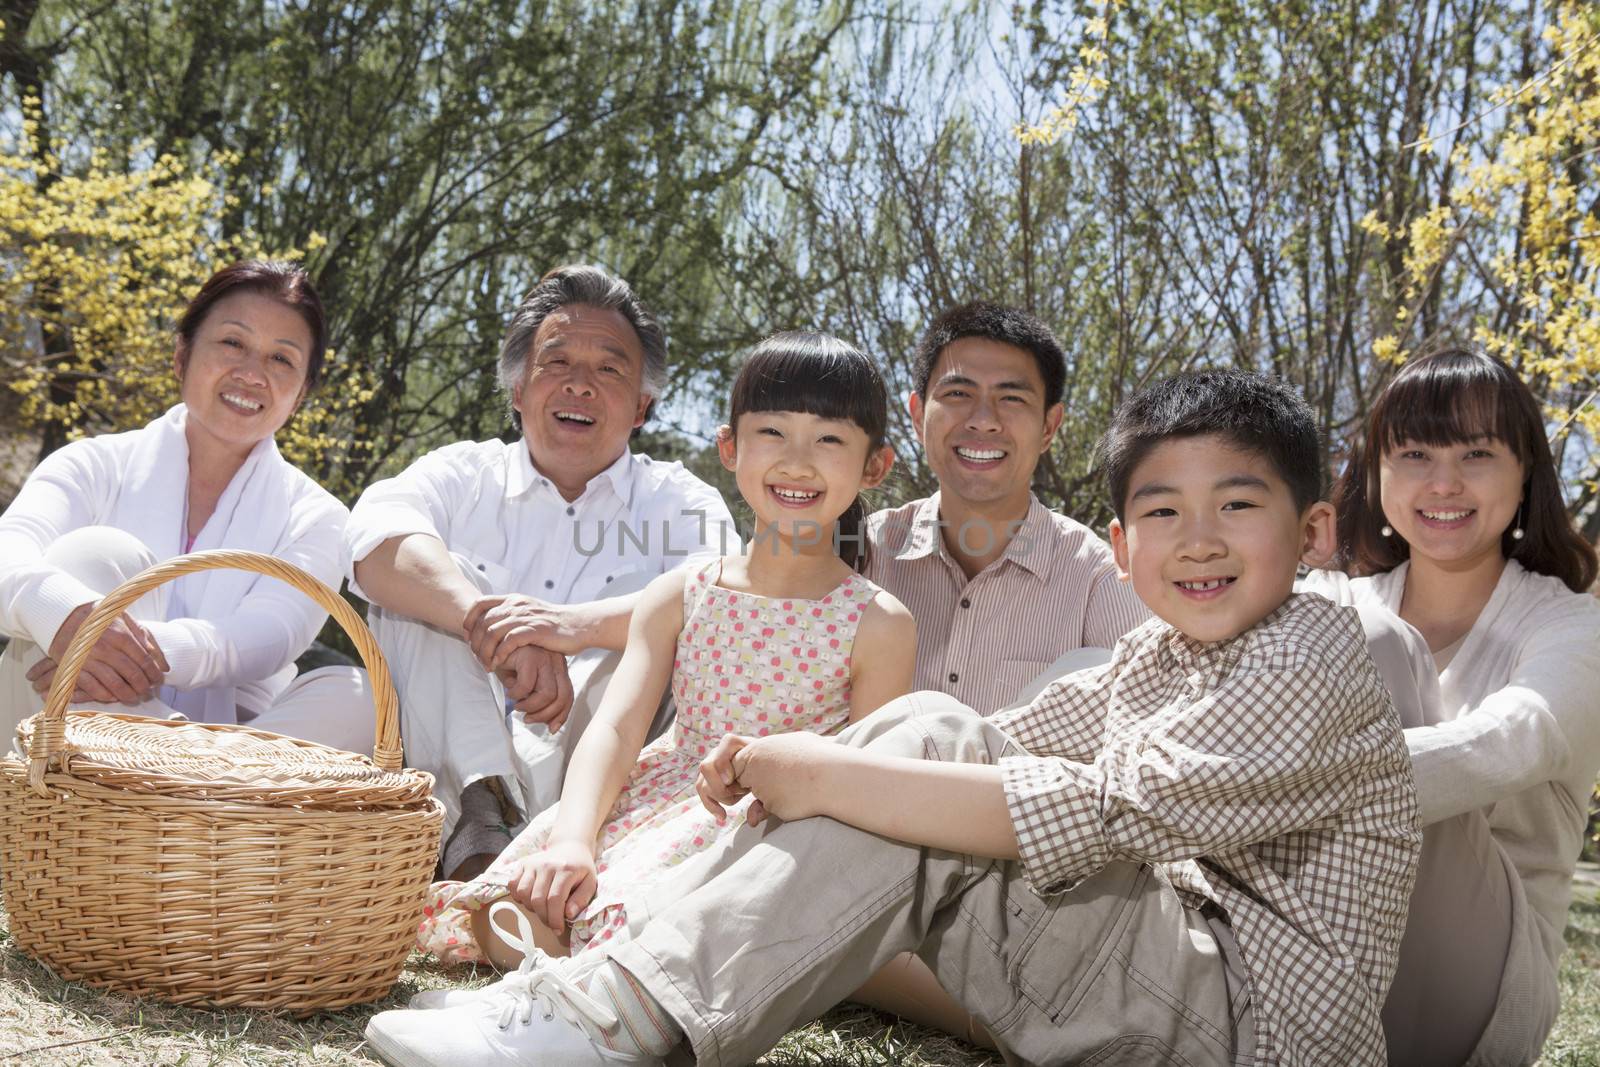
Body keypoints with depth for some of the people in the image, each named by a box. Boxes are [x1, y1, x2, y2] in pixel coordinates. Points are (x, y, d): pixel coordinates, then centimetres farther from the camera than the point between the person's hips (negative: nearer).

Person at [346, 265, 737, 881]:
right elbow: (377, 537, -12)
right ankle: (478, 831, -33)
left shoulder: (679, 502, 10)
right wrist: (491, 621, -32)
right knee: (427, 576, -15)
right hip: (449, 760, 1)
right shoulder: (463, 473, 11)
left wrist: (581, 623, -32)